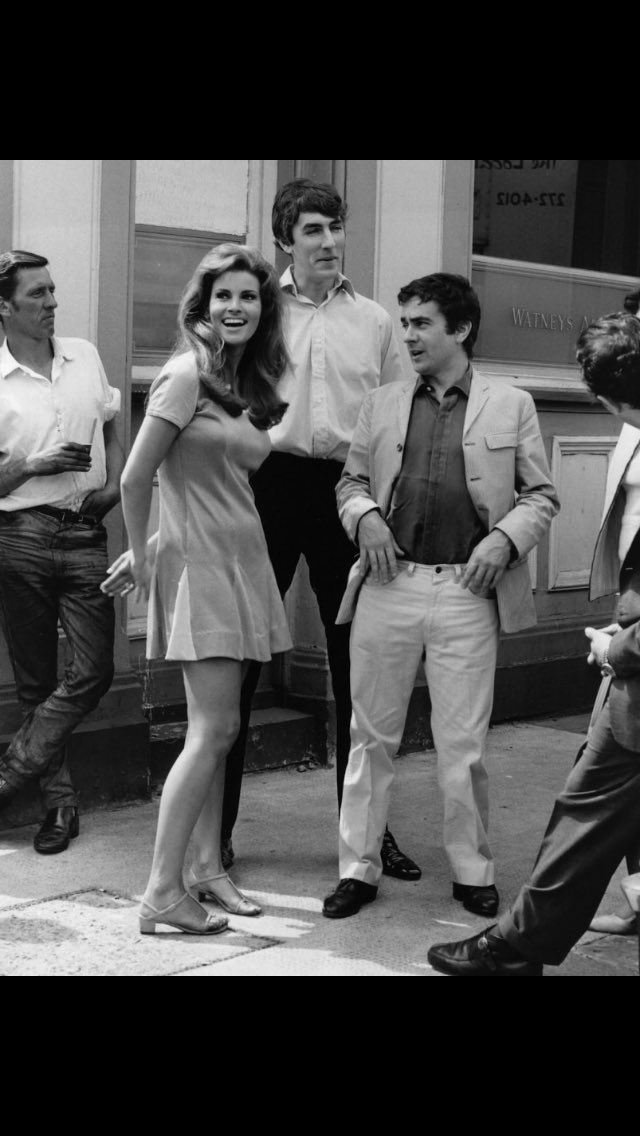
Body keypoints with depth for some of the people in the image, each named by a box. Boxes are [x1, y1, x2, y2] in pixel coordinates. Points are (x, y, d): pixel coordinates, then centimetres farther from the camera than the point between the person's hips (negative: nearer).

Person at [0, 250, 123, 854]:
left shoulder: (85, 356, 9)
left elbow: (111, 430, 22)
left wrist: (114, 485, 5)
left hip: (85, 533, 3)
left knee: (94, 670, -7)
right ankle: (59, 801, 15)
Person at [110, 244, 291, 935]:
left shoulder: (246, 383, 14)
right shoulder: (186, 373, -12)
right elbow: (135, 479, -13)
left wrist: (145, 554, 12)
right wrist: (143, 559, -4)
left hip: (242, 560, 8)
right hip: (201, 562, -8)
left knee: (217, 729, 11)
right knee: (214, 729, -9)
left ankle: (206, 868, 19)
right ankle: (162, 891, -4)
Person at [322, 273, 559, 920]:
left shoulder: (511, 406, 6)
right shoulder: (381, 405, 11)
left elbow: (541, 494, 8)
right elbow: (351, 481, 16)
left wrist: (506, 537, -9)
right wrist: (365, 517, -4)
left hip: (467, 593, -2)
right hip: (389, 585, 2)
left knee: (462, 743, 4)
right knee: (371, 734, 7)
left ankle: (472, 871, 20)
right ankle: (358, 869, 17)